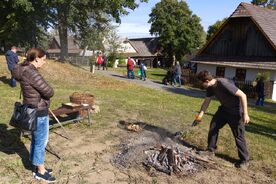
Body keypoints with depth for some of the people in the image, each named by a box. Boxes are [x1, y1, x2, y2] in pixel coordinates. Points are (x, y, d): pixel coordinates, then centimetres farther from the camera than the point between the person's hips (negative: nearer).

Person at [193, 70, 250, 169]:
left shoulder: (224, 84, -32)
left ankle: (244, 160, 12)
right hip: (224, 109, 8)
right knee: (213, 127, 8)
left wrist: (245, 114, -29)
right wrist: (200, 116, 7)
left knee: (239, 136, -3)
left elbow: (242, 95, -29)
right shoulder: (210, 87, -6)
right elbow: (206, 102, 7)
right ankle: (211, 150, 23)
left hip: (236, 111, -8)